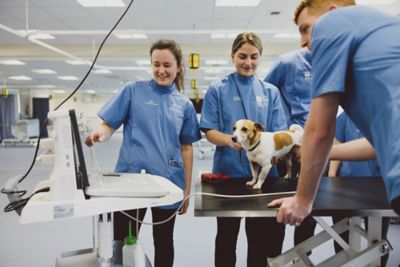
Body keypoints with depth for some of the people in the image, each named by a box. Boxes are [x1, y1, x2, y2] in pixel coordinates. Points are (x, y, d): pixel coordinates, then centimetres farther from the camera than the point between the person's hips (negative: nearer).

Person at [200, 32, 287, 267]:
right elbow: (209, 132, -5)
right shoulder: (217, 90, -1)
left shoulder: (270, 92, 6)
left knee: (261, 237, 12)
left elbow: (278, 132, 1)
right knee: (227, 236, 12)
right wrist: (229, 140, -27)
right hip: (228, 172, -2)